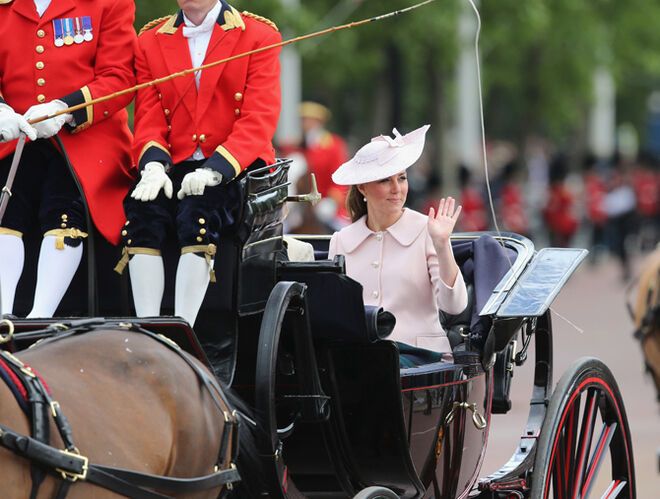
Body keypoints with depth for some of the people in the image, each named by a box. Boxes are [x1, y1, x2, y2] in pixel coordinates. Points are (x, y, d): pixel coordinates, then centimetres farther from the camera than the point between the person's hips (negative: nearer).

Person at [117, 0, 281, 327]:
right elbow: (149, 119, 8)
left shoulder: (259, 37, 4)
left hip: (233, 168, -3)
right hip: (175, 167, 3)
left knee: (197, 211, -33)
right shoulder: (150, 41, 15)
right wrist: (153, 165, -15)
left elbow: (259, 121, -6)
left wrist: (215, 169, -22)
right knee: (142, 210, -28)